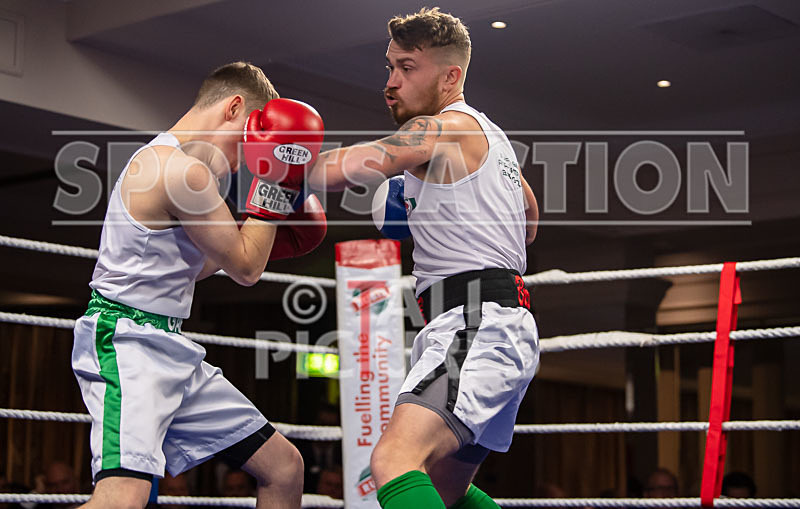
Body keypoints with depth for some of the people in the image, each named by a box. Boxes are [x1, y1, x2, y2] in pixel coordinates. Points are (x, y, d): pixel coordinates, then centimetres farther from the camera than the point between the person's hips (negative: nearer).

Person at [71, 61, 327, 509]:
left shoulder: (163, 160, 19)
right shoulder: (183, 169, -15)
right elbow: (246, 269, -9)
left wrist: (261, 236, 23)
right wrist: (272, 183, -4)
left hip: (170, 351, 11)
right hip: (127, 342, -11)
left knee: (285, 467, 11)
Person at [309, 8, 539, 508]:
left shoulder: (443, 128, -7)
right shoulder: (487, 133, 23)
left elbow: (344, 169, -20)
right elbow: (530, 213, 40)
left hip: (477, 325, -11)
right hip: (504, 322, 11)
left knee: (394, 462, -28)